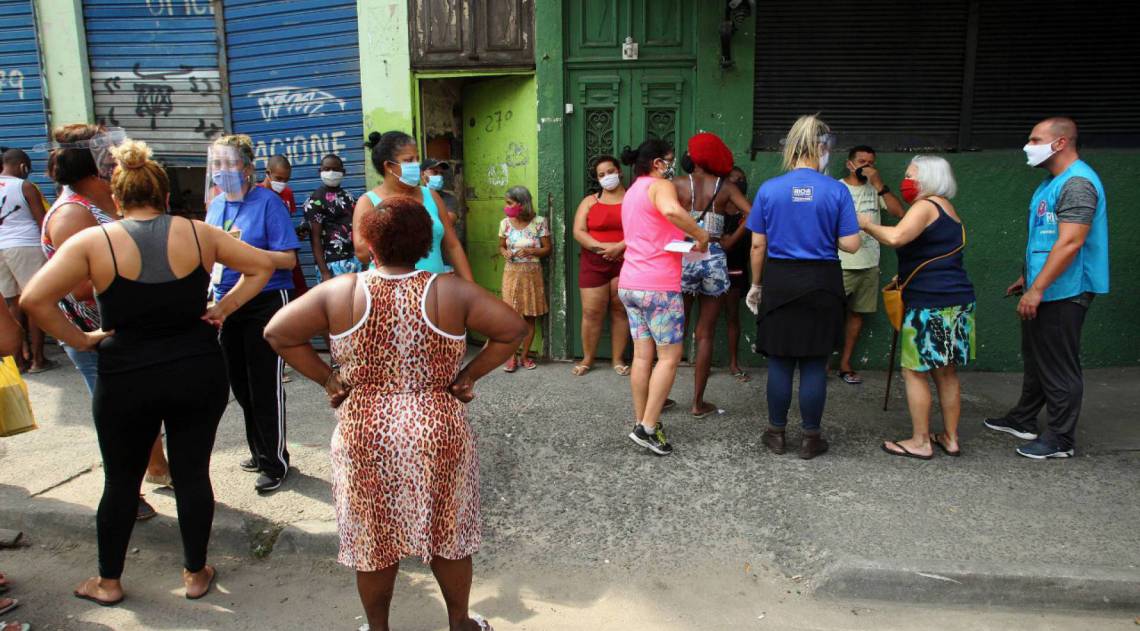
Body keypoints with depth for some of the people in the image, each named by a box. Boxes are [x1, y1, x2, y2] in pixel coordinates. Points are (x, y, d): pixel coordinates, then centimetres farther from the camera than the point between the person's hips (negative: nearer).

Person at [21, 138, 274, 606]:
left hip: (127, 380, -1)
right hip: (199, 374, 1)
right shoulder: (198, 234, -1)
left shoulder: (93, 242, -7)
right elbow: (261, 266, 6)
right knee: (193, 473, 12)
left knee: (121, 481, 15)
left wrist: (79, 339, -3)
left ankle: (108, 581, 32)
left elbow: (34, 298, -15)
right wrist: (223, 309, 4)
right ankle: (195, 574, 25)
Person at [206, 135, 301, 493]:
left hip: (266, 304, -7)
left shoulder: (268, 202, -10)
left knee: (265, 385, -3)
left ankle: (276, 463, 10)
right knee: (241, 385, 15)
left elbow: (288, 259, -15)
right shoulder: (215, 205, 11)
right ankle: (260, 452, 32)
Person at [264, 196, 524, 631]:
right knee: (447, 535, 18)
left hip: (364, 434, 0)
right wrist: (470, 374, -1)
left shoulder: (340, 292, -5)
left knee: (373, 541, 17)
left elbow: (276, 333, -2)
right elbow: (514, 330, -7)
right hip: (438, 432, 0)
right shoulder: (451, 291, -7)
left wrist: (326, 377, 2)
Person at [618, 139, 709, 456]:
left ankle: (641, 422, 16)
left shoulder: (631, 192, 21)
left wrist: (683, 238, 19)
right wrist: (701, 235, -18)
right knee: (670, 355, -1)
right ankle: (648, 427, -3)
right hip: (658, 285, -8)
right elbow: (671, 210, -31)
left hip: (630, 283, 9)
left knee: (642, 355, 11)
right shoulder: (660, 185, -7)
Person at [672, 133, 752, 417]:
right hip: (714, 259, 0)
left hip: (683, 258, 0)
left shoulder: (678, 184, 1)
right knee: (706, 335, 6)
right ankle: (698, 403, 11)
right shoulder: (725, 188, 3)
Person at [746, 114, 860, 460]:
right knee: (814, 364, 8)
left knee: (779, 363, 10)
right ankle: (810, 438, 18)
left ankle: (776, 434, 21)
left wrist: (756, 285, 11)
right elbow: (850, 245, -6)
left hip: (779, 284, 1)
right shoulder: (837, 191, -5)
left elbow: (758, 245, 0)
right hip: (821, 286, -1)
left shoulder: (769, 189, -2)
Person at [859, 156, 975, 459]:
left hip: (931, 305, -10)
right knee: (946, 372, 15)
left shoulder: (925, 206, -11)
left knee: (914, 372, -2)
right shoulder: (946, 208, 19)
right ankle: (950, 438, 22)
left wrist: (868, 224, -13)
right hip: (957, 300, 10)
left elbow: (895, 237, -28)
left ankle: (920, 442, 4)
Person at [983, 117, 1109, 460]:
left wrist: (1037, 289, -27)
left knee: (1059, 367, -1)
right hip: (1043, 289, 10)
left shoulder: (1077, 183, -18)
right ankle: (1023, 420, 32)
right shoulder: (1053, 182, 14)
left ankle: (1060, 440, 10)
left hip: (1063, 293, -10)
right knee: (1036, 358, 19)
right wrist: (1027, 278, 23)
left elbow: (1070, 242, -26)